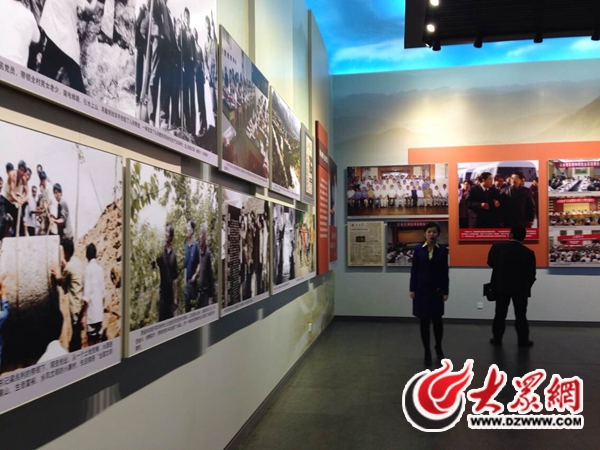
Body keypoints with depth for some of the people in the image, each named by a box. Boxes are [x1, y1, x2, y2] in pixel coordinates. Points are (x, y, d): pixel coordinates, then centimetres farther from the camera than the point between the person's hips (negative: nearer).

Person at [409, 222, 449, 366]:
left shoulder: (443, 250, -1)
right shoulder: (418, 249, 0)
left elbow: (445, 272, 0)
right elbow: (414, 270, 1)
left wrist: (445, 291, -2)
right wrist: (412, 289, -2)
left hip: (437, 290, 0)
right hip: (422, 289, 0)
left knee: (437, 320, 5)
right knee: (424, 321, 4)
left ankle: (438, 347, 32)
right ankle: (427, 352, 17)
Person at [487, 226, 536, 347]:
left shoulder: (497, 246, -10)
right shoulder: (528, 253, -11)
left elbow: (490, 262, 2)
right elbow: (531, 275, -6)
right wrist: (526, 287, 10)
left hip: (501, 286, 1)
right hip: (520, 288, -1)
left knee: (500, 314, 10)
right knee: (520, 315, 9)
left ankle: (497, 338, 15)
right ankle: (523, 340, 14)